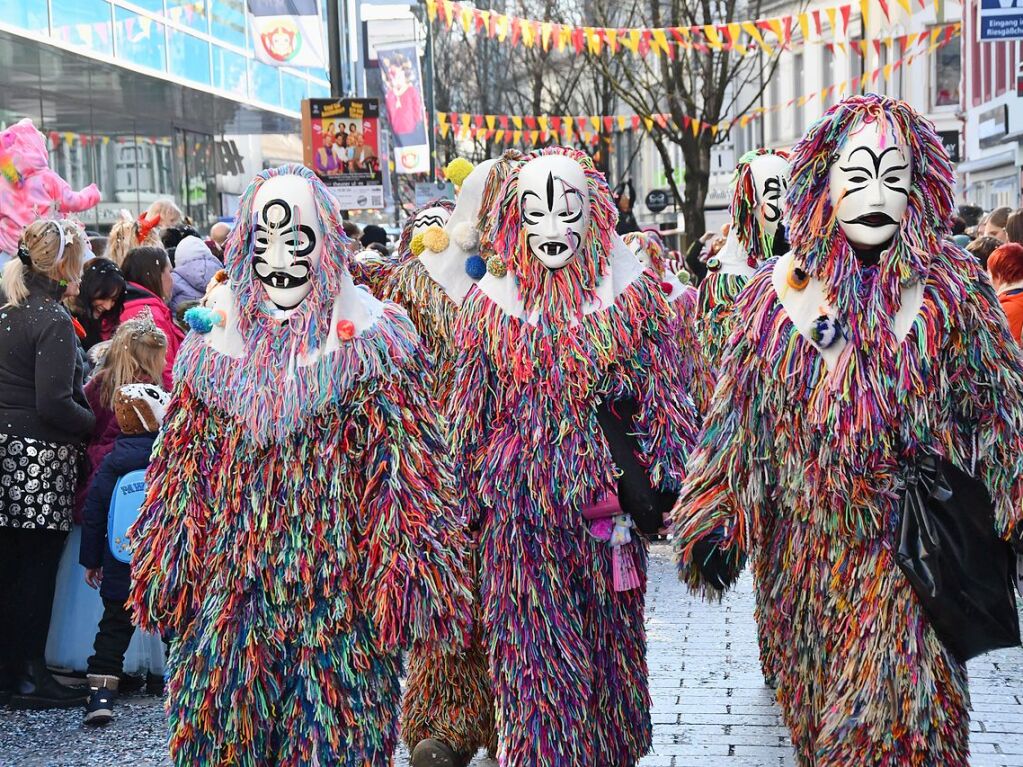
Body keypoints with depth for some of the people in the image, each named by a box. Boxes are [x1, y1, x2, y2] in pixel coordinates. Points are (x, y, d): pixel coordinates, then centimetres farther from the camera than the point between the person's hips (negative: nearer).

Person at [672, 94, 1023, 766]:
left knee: (892, 708, -1)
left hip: (908, 545, -2)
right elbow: (738, 420, 5)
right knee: (813, 703, 17)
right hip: (804, 547, 3)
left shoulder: (952, 288, -6)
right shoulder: (780, 289, -1)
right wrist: (713, 521, 5)